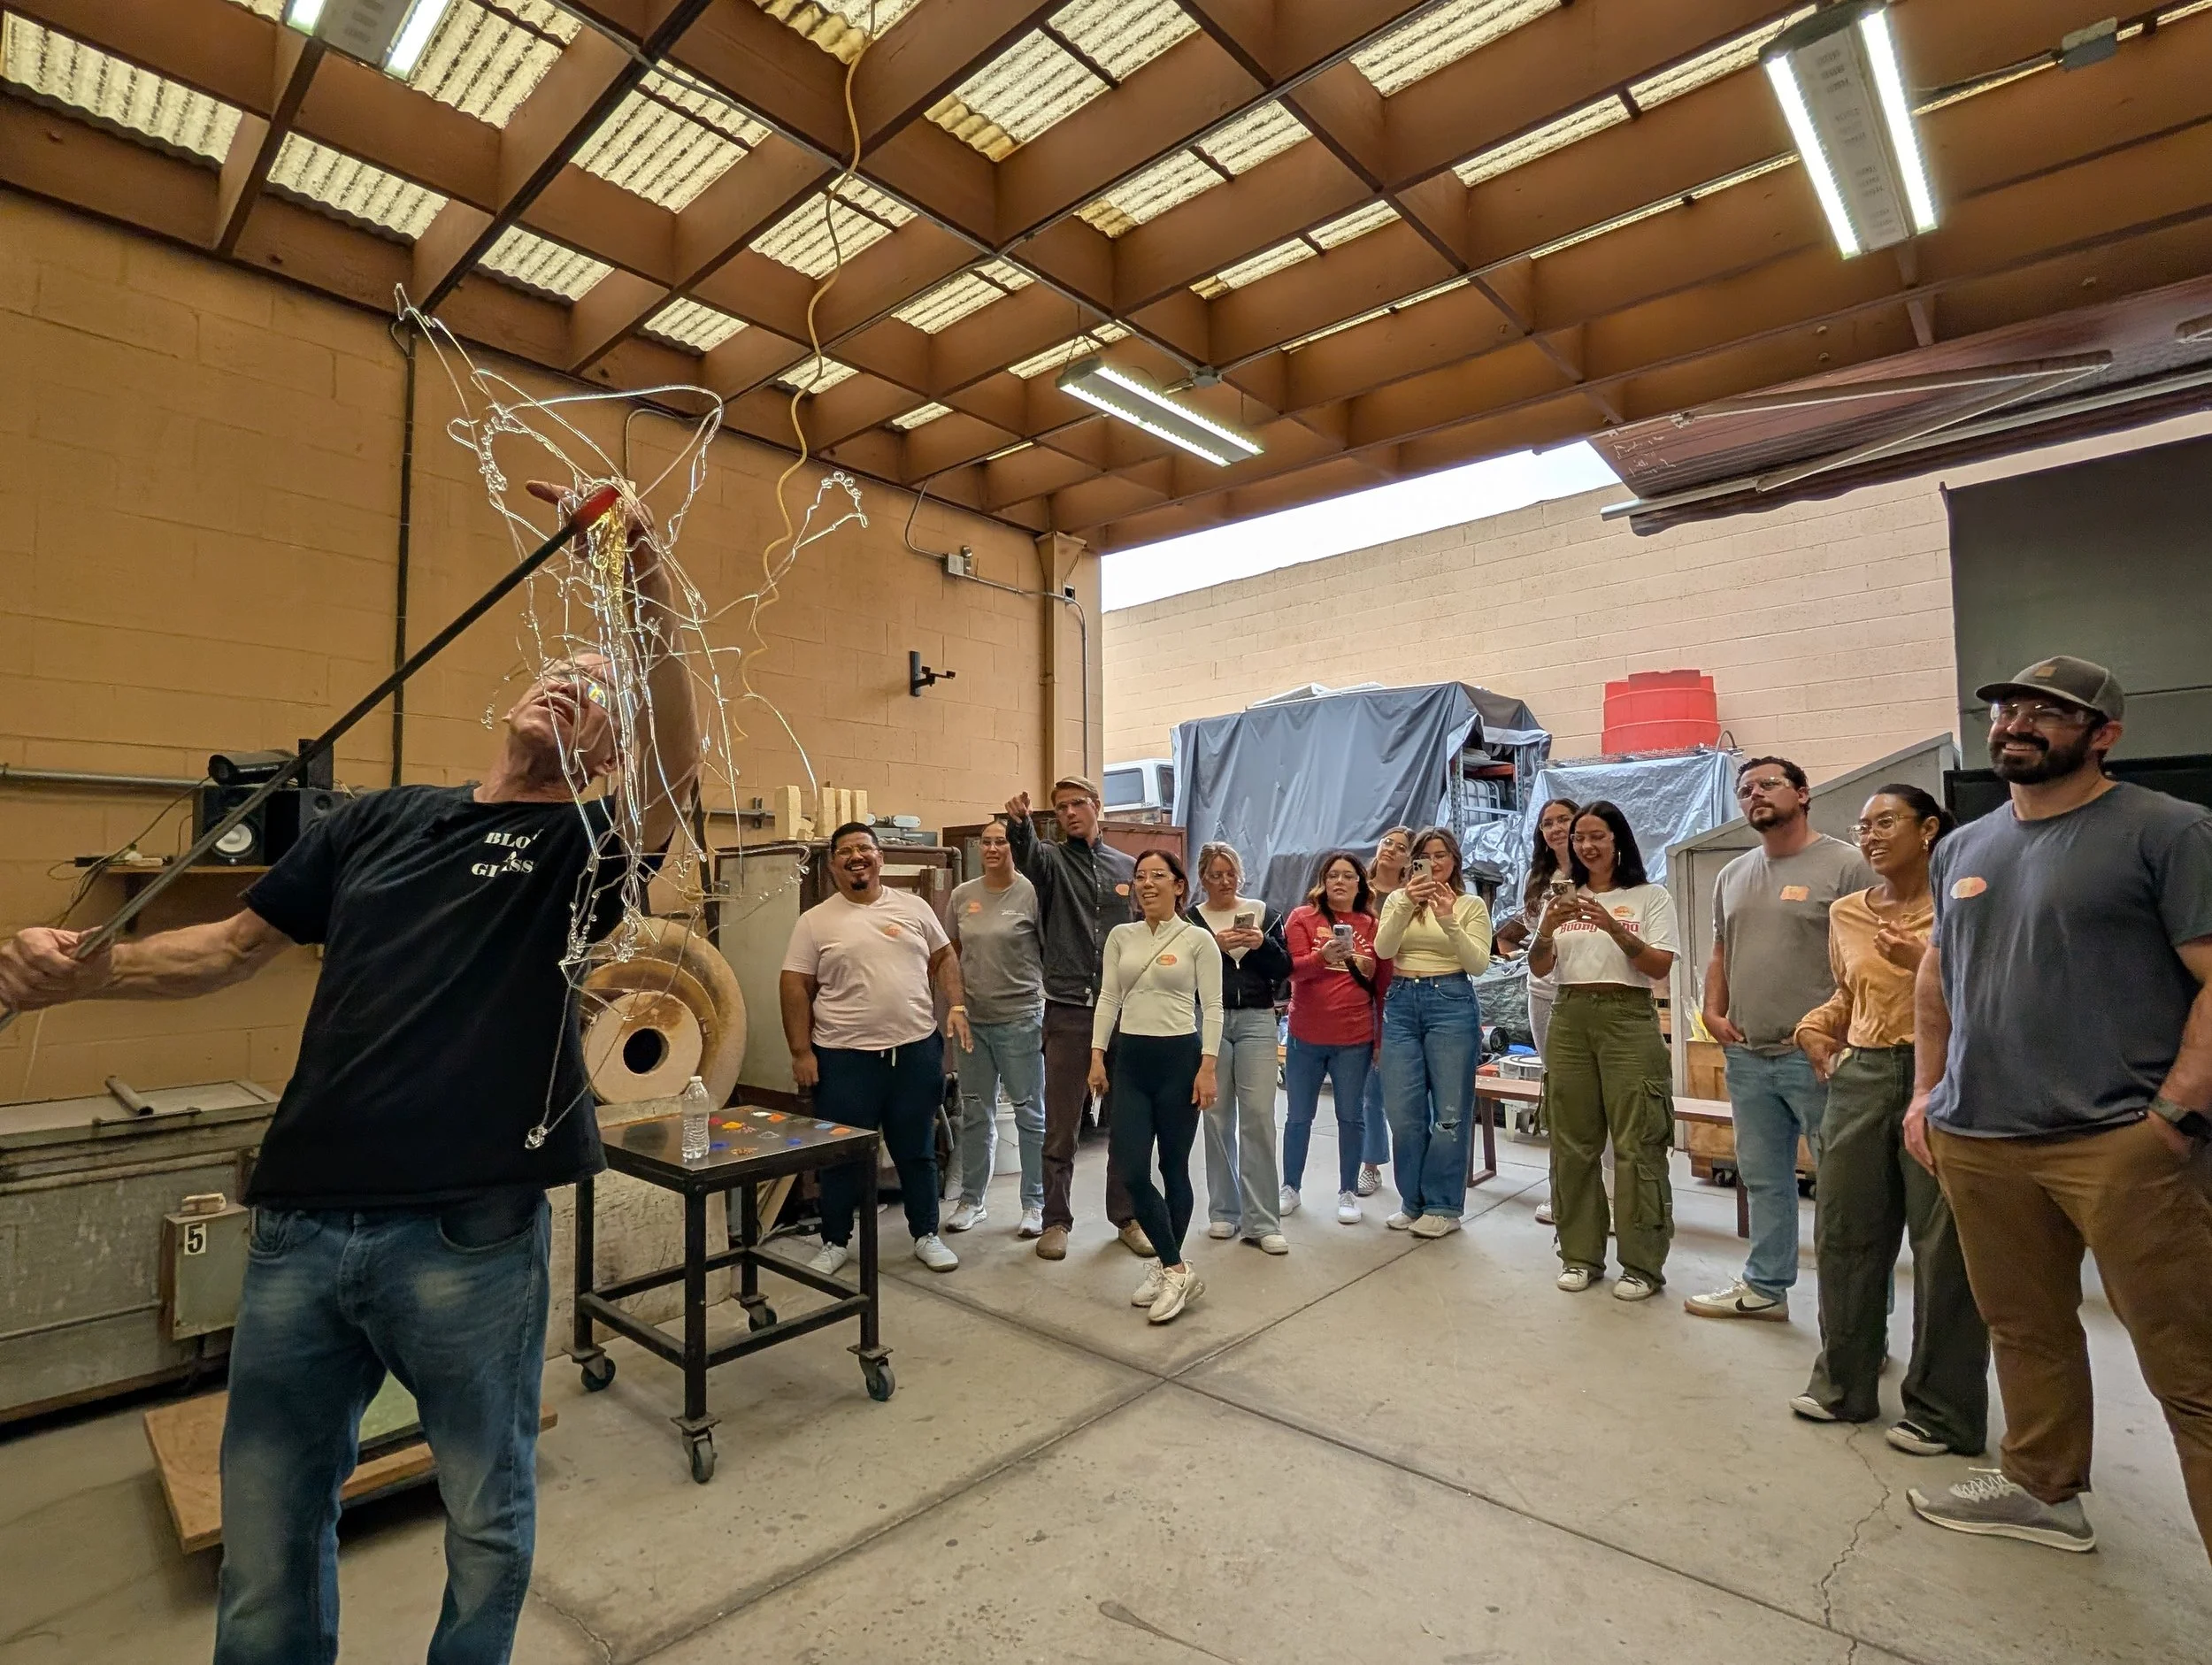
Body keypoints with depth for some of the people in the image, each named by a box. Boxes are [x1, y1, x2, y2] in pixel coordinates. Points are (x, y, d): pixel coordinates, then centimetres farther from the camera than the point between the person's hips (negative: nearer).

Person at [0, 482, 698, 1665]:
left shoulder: (581, 848, -3)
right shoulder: (380, 822, 10)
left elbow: (675, 762, -23)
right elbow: (233, 947, 16)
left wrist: (648, 590, -34)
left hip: (470, 1237, -3)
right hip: (298, 1224, 4)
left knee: (488, 1517, 16)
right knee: (267, 1527, 18)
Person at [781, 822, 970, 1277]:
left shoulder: (913, 907, 4)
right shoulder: (815, 921, -2)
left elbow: (944, 957, 11)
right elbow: (794, 987, -2)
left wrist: (956, 1006, -2)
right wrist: (801, 1052, -7)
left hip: (916, 1050, 2)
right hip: (844, 1056, -1)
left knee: (917, 1151, 13)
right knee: (842, 1155, 11)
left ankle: (926, 1236, 29)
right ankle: (836, 1242, 29)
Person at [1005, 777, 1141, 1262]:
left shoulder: (1128, 868, 10)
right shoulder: (1052, 859, 2)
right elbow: (1028, 853, -23)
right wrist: (1018, 823, -45)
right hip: (1067, 1011, -2)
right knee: (1061, 1124, 6)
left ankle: (1126, 1216, 26)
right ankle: (1056, 1220, 21)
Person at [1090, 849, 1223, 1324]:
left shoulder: (1198, 939, -4)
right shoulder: (1120, 936, 7)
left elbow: (1212, 1008, -5)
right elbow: (1108, 998, 7)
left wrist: (1207, 1066, -11)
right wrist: (1097, 1054, 0)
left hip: (1180, 1057, -4)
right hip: (1131, 1058, 4)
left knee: (1174, 1169, 6)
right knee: (1128, 1169, -4)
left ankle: (1168, 1267, 23)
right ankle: (1176, 1269, 11)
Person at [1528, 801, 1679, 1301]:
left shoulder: (1651, 897, 3)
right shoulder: (1564, 898, 12)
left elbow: (1660, 967, -8)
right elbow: (1539, 968, 4)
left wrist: (1613, 927, -21)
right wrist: (1547, 928, -15)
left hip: (1629, 1020, -3)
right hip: (1570, 1020, 4)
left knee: (1636, 1145, -3)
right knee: (1572, 1142, 7)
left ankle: (1643, 1264, 10)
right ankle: (1579, 1254, 19)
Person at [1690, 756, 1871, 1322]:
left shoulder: (1845, 865, -7)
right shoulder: (1732, 875, 14)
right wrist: (1713, 1011, 6)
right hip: (1746, 1057, 7)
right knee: (1763, 1180, 17)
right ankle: (1765, 1287, 30)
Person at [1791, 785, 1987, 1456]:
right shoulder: (1847, 912, 11)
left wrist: (1927, 963, -21)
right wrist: (1815, 1027, 7)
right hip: (1860, 1077, 5)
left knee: (1943, 1247, 3)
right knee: (1845, 1233, 11)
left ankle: (1942, 1409, 20)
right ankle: (1844, 1383, 26)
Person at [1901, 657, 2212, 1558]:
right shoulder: (1962, 848, 14)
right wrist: (1927, 1091, 14)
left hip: (2120, 1144, -5)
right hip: (1977, 1143, 5)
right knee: (2025, 1330, 17)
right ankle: (2043, 1490, 33)